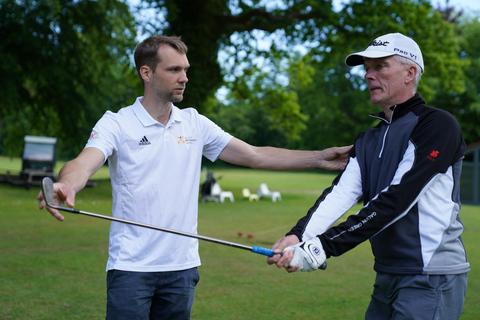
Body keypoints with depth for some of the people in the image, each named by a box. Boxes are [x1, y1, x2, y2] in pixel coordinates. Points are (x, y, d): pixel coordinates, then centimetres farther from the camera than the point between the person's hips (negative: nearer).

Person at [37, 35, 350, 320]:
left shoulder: (194, 124, 9)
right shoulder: (116, 123, -3)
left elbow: (256, 156, 8)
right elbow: (85, 163, -21)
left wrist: (319, 158, 0)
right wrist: (65, 185, -45)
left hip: (182, 266, 4)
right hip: (130, 266, -4)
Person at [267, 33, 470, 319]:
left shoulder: (438, 125, -10)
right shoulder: (368, 142, 15)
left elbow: (396, 200, -20)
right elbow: (340, 194, -1)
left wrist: (325, 246, -23)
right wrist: (299, 236, -20)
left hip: (431, 282, -7)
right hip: (386, 279, 7)